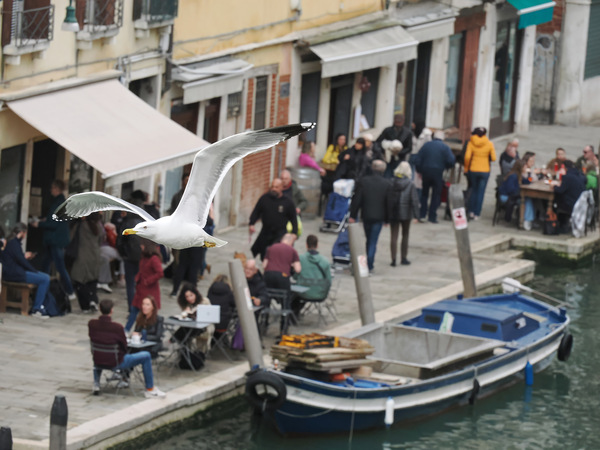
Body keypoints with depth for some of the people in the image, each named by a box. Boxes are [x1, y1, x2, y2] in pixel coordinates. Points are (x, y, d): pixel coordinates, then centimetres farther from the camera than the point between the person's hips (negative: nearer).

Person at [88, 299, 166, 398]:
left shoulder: (91, 324, -13)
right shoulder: (117, 327, -26)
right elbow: (124, 346, -9)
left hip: (98, 361, 5)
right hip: (116, 363, -5)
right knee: (146, 356, 3)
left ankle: (96, 385, 36)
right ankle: (150, 389, 11)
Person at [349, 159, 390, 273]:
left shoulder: (363, 181, -6)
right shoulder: (386, 184, -8)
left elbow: (357, 200, -5)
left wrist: (353, 215, 3)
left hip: (366, 215, 2)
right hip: (379, 216, -2)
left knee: (369, 240, 18)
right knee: (373, 241, 2)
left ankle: (369, 262, 27)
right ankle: (370, 265, -3)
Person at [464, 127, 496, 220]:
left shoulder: (471, 143, -5)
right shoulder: (489, 144, -5)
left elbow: (467, 157, -12)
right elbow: (493, 158, -6)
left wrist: (466, 168, 0)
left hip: (473, 170, 1)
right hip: (485, 170, -1)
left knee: (473, 190, 19)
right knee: (480, 192, 6)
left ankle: (471, 211, 16)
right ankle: (476, 214, 5)